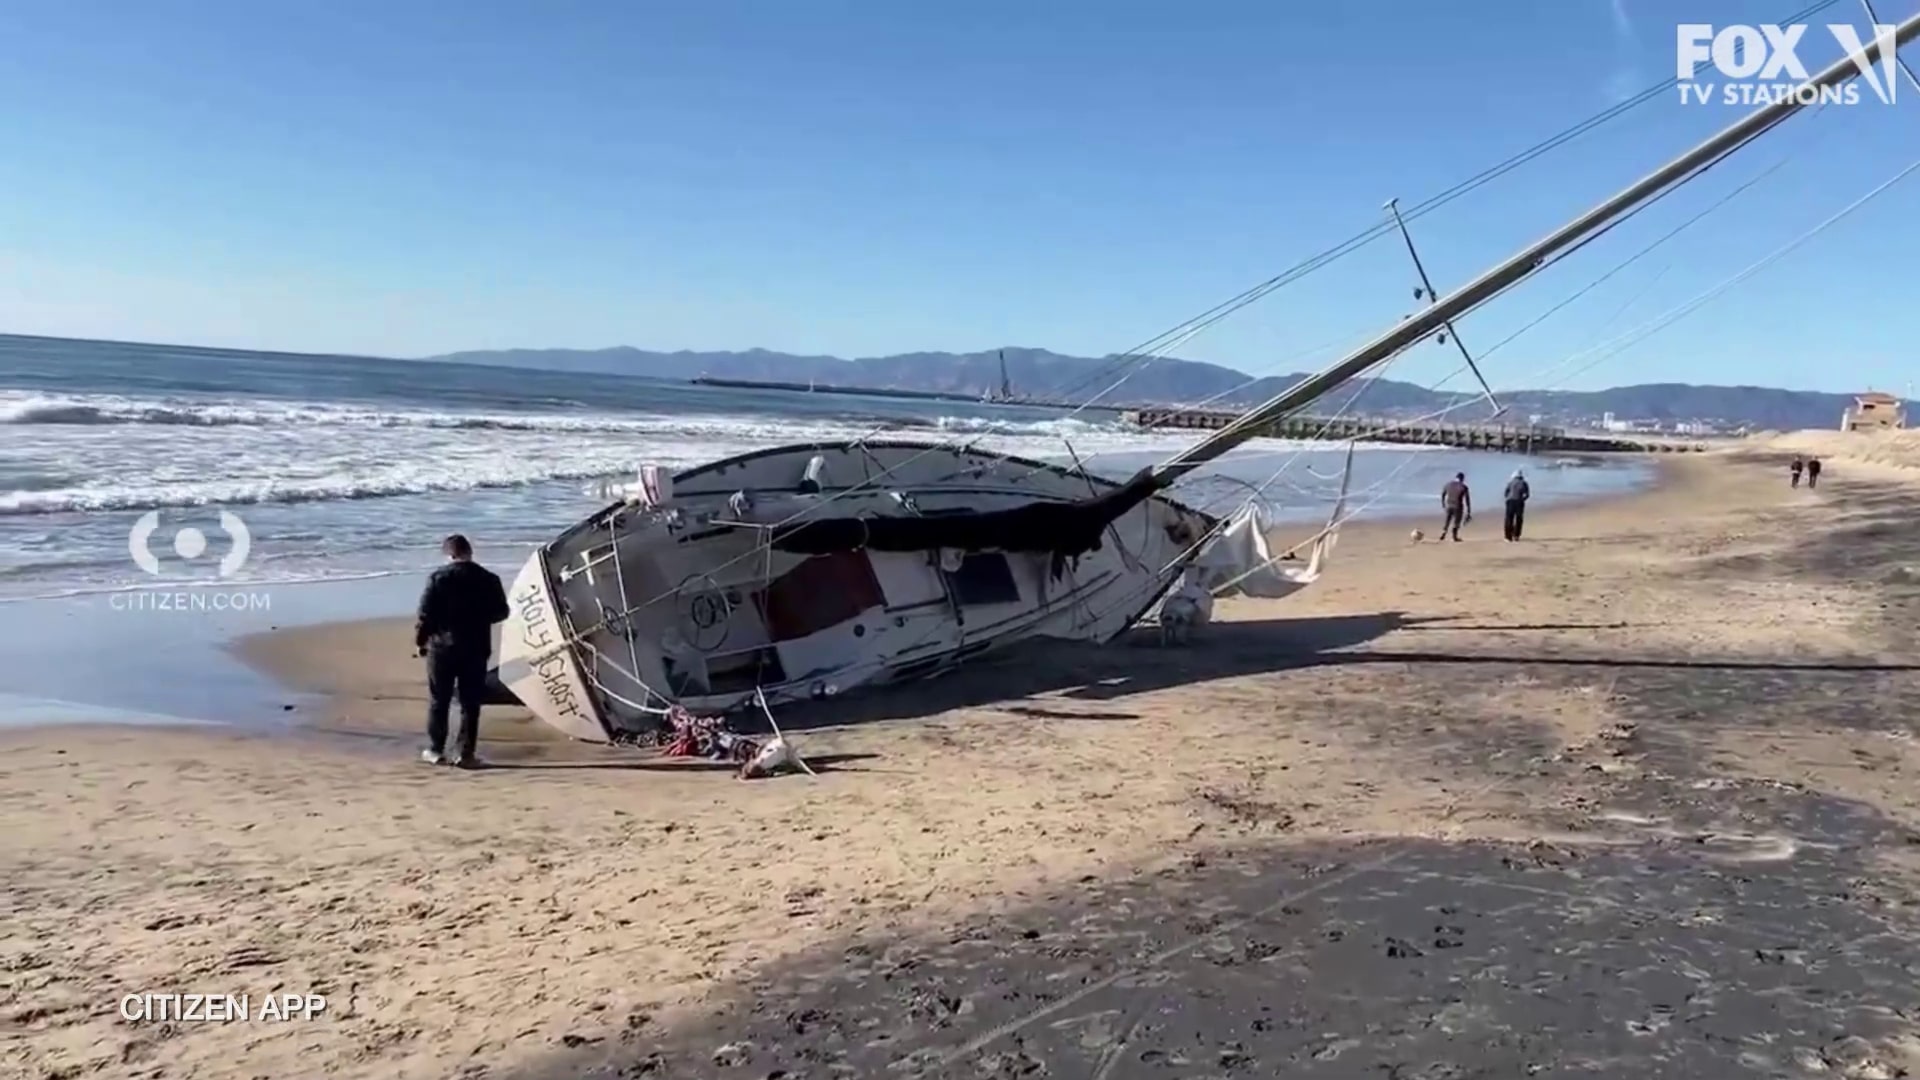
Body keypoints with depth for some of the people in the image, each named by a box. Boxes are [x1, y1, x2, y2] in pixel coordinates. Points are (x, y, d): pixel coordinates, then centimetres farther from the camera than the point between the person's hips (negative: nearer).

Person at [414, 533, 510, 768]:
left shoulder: (438, 577, -8)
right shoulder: (489, 579, 0)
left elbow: (426, 614, -9)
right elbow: (501, 612, 7)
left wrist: (420, 641, 3)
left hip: (443, 646, -1)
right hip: (476, 648, 1)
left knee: (438, 701, 10)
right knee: (470, 703, 4)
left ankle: (435, 750, 16)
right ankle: (465, 753, 3)